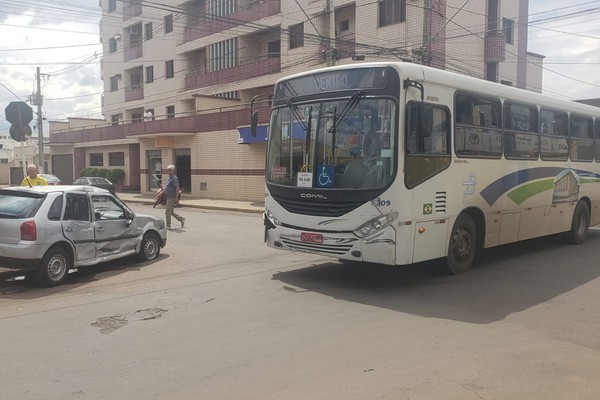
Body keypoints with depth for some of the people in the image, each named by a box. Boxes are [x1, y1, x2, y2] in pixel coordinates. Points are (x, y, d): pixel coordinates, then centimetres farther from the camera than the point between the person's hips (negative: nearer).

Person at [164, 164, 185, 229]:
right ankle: (182, 219, 23)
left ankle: (168, 225, 4)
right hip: (169, 198, 10)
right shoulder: (169, 178, 15)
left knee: (168, 212, -5)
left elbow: (177, 188, -21)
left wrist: (176, 198, -24)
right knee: (171, 212, 13)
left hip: (172, 198, -10)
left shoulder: (174, 178, -15)